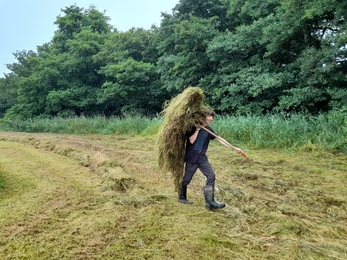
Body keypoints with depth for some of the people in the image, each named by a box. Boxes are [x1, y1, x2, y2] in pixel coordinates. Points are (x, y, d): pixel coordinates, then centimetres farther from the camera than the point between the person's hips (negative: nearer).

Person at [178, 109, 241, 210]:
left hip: (202, 157, 5)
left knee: (211, 176, -8)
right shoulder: (194, 127, -9)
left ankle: (210, 202, -5)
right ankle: (181, 197, 30)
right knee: (187, 178, 6)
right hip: (191, 157, -5)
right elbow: (191, 140, -20)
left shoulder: (209, 130, 5)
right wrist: (197, 129, -19)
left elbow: (220, 139, 0)